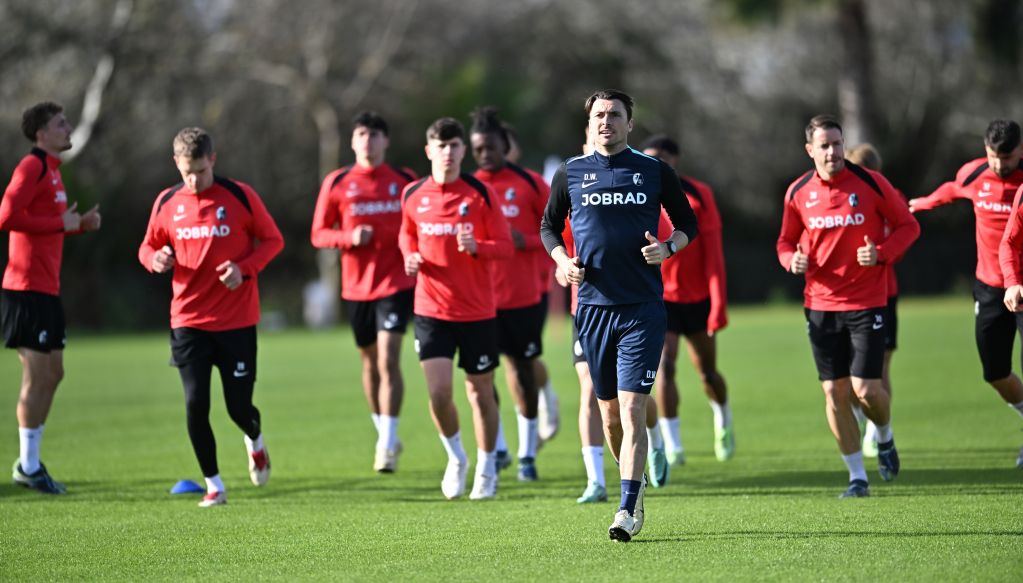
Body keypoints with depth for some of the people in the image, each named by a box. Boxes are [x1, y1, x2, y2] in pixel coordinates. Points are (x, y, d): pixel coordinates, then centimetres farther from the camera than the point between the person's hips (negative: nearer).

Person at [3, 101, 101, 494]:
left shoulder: (50, 168, 19)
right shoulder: (32, 167, -11)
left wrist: (80, 225, 11)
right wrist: (61, 223, -16)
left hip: (47, 288, 10)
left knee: (52, 373, 11)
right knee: (37, 375, -7)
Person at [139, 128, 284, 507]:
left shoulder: (239, 197, -5)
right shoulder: (167, 203, 2)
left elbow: (273, 240, 2)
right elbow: (149, 246, 14)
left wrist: (244, 268, -15)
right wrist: (155, 258, -10)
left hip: (237, 320, -2)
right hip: (188, 319, 2)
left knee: (239, 407, 0)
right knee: (195, 404, -7)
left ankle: (255, 440, 37)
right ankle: (213, 485, 9)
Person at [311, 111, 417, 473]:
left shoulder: (405, 181, 2)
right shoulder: (336, 183, 2)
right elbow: (319, 234, 4)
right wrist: (350, 237, -15)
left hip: (396, 283, -2)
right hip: (357, 285, 2)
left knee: (389, 361, -14)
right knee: (370, 362, 13)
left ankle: (388, 446, -11)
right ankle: (384, 435, 31)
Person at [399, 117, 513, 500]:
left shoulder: (480, 193, -5)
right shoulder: (413, 195, 3)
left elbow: (506, 246, -4)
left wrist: (476, 248, -24)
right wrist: (411, 257, -2)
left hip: (477, 310, -1)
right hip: (431, 308, 1)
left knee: (480, 392, 6)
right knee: (438, 392, -11)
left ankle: (486, 468, 25)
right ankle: (455, 457, 16)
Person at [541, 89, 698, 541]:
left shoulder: (655, 172, 3)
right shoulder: (570, 173, 7)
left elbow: (688, 223, 13)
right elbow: (549, 226, 18)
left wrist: (669, 247, -8)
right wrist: (562, 259, -1)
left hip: (643, 306, -2)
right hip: (593, 304, 2)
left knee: (632, 408, -12)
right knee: (609, 412, 9)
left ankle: (628, 510, -14)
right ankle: (635, 483, 33)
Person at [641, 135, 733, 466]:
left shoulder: (698, 196, -7)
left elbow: (713, 252, -8)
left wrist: (719, 303, -12)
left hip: (698, 297, 0)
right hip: (658, 298, 0)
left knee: (707, 372, 12)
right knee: (664, 366, -17)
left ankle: (723, 420, 42)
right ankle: (672, 445, -12)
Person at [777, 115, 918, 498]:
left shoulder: (870, 183, -6)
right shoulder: (798, 192, 2)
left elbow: (908, 225, 2)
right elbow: (787, 240, 15)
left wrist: (881, 253, -16)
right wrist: (792, 260, -8)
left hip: (867, 302, -3)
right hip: (821, 304, 3)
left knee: (865, 388, -9)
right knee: (834, 391, 0)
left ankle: (885, 438, 25)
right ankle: (858, 477, 12)